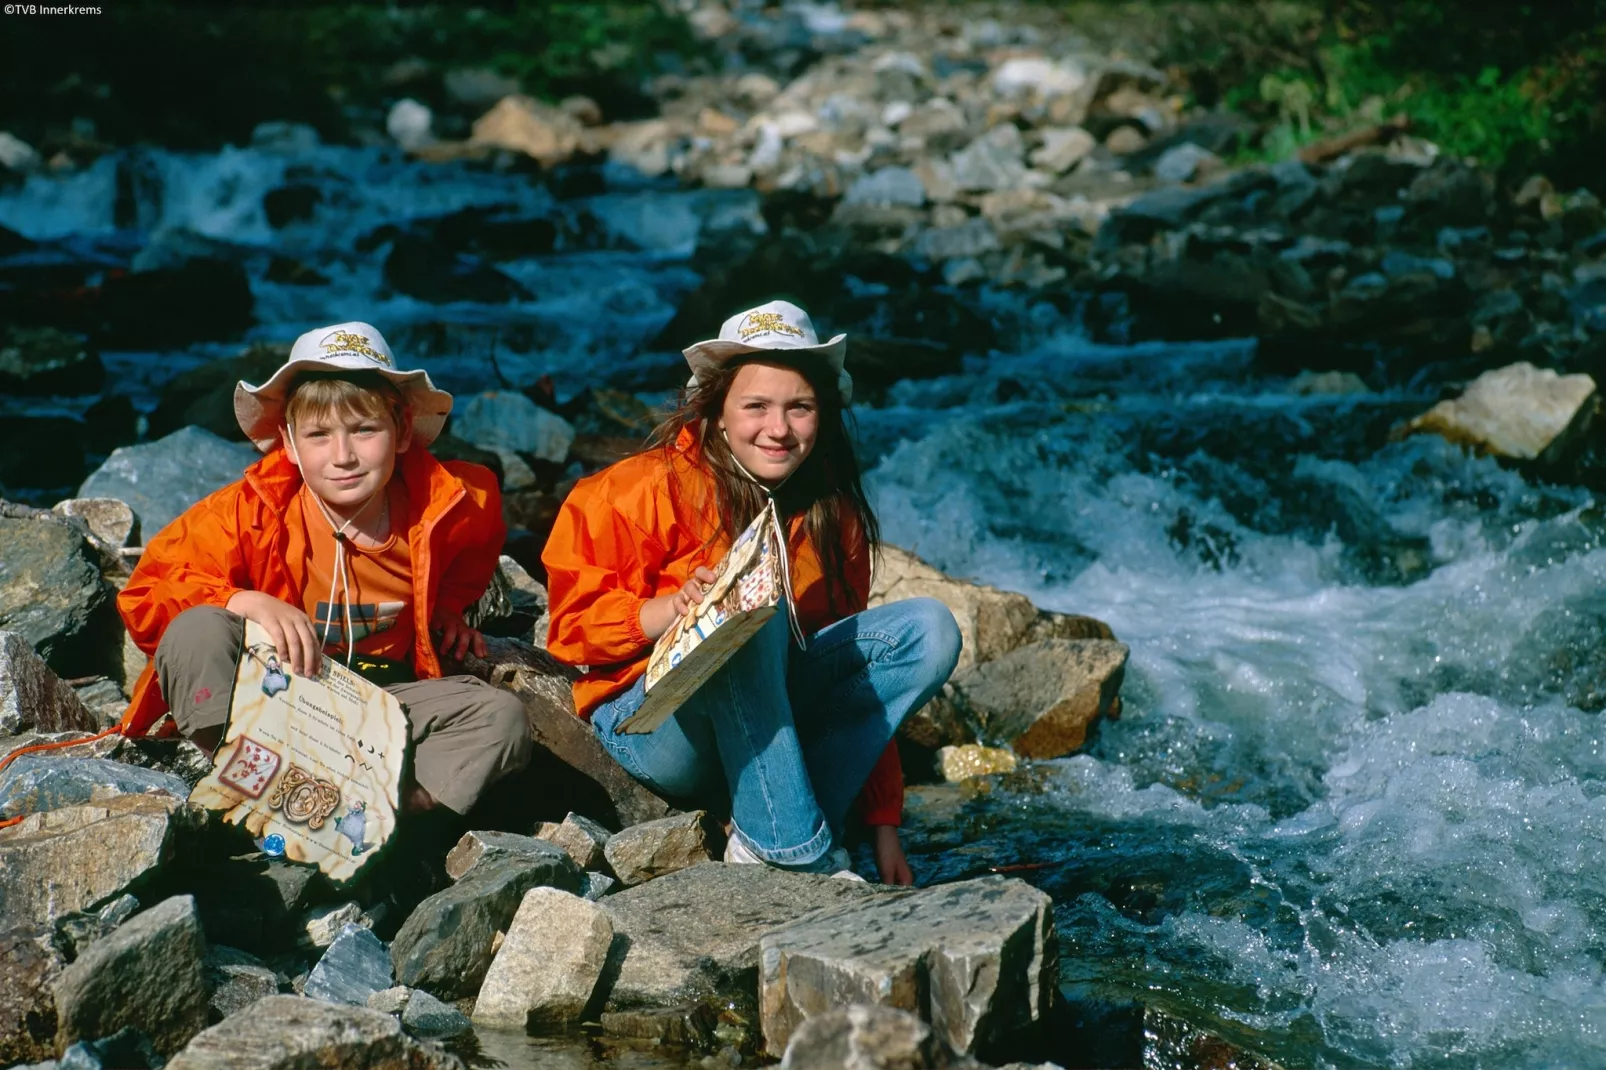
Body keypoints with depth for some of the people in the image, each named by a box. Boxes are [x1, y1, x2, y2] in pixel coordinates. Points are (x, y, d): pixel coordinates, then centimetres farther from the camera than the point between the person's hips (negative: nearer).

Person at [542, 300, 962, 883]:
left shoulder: (833, 516, 5)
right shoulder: (653, 488, -11)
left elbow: (858, 671, 10)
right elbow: (574, 624, -12)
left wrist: (883, 824, 5)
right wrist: (676, 608, -32)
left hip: (771, 714, 6)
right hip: (654, 730, -6)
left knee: (930, 628, -13)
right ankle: (795, 851, -32)